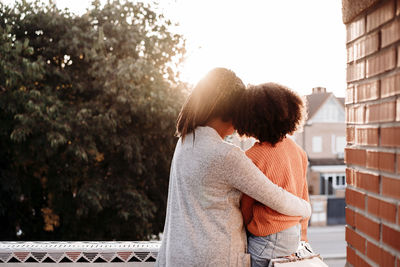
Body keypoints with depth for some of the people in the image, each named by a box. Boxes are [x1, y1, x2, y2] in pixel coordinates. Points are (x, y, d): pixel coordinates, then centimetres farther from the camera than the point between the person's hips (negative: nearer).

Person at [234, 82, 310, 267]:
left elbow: (245, 211, -10)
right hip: (293, 236, 8)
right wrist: (302, 236, 23)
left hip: (267, 241, -8)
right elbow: (303, 198, 11)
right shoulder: (297, 150, 2)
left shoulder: (252, 158, -20)